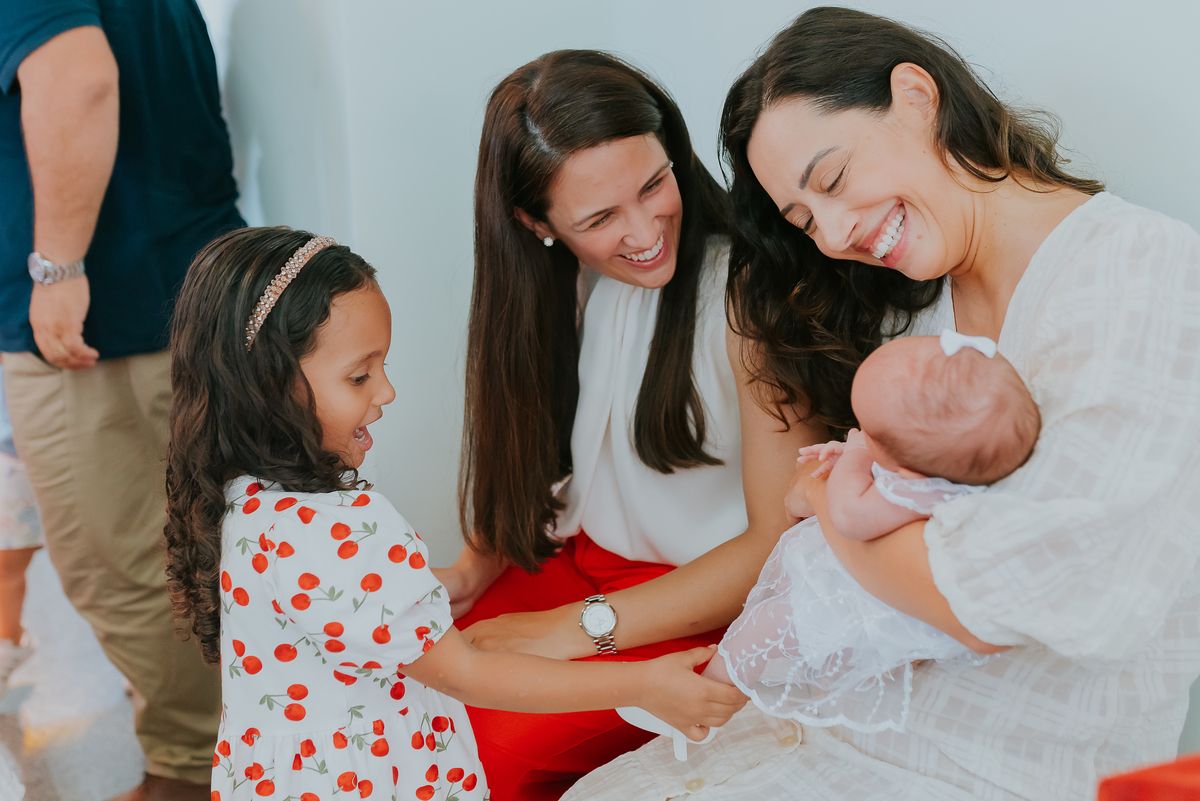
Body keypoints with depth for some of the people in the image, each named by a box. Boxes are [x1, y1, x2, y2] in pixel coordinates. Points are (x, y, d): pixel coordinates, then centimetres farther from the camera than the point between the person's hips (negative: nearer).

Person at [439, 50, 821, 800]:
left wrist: (579, 628, -18)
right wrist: (471, 574, -7)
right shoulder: (558, 289, 1)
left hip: (712, 605, -5)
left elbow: (781, 545, -19)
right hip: (579, 563, 6)